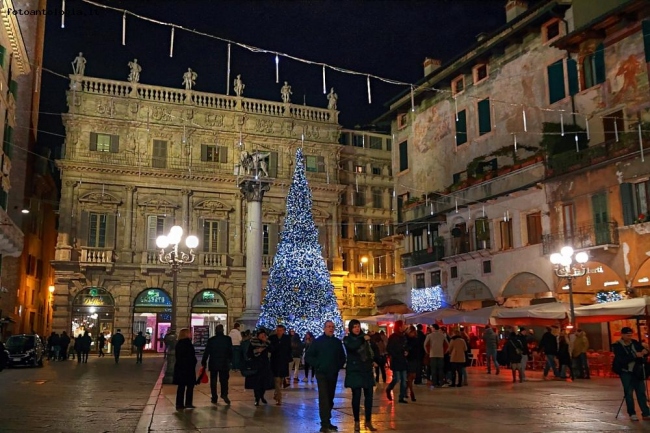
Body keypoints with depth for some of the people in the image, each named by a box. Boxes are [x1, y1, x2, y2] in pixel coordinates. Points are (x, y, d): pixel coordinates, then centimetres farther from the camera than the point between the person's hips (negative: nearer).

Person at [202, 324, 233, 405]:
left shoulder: (211, 340, -5)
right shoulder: (228, 339, -4)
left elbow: (206, 352, -3)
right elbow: (230, 351, 0)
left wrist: (204, 363, 6)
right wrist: (230, 360, 12)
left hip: (213, 364, 0)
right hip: (224, 364, 0)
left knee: (213, 381, 9)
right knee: (224, 380, 7)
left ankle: (214, 398, 8)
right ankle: (224, 394, -14)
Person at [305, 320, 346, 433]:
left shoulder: (337, 342, 8)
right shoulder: (318, 341, -2)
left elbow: (342, 357, 19)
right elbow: (308, 356, -2)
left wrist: (339, 366, 4)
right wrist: (317, 364, -9)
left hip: (333, 374, 4)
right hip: (321, 373, -4)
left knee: (330, 398, 9)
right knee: (324, 398, -11)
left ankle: (326, 422, 19)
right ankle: (325, 424, -14)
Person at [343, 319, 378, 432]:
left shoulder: (365, 337, 8)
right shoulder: (347, 339, -2)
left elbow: (375, 349, 21)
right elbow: (352, 346, -26)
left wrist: (374, 360, 8)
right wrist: (363, 339, -36)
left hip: (367, 370, 4)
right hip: (354, 371, -3)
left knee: (369, 396, 3)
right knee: (356, 396, -3)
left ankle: (368, 421, 14)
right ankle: (357, 422, 8)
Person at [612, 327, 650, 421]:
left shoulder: (635, 343, 2)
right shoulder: (617, 346, -11)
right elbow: (622, 359, -21)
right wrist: (635, 355, -30)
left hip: (637, 371, 4)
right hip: (626, 372, -4)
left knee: (641, 392, 4)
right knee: (629, 393, 1)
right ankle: (632, 414, 10)